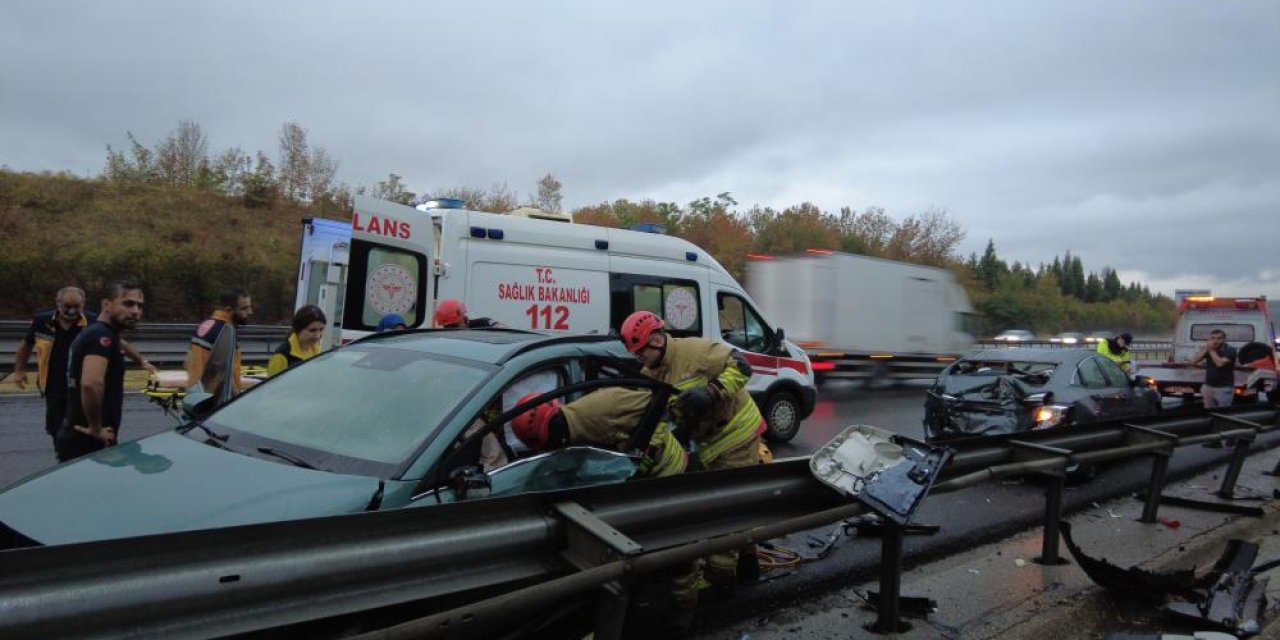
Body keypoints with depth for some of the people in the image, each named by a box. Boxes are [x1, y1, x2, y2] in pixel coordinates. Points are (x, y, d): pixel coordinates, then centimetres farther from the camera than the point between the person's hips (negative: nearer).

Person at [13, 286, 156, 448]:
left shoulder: (93, 322, -10)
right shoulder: (41, 322, -3)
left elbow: (120, 344, -4)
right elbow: (26, 345, 16)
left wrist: (142, 361, -11)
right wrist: (19, 370, 14)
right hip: (55, 392, 3)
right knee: (58, 434, 14)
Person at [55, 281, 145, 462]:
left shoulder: (93, 332, 13)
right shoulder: (102, 337, -18)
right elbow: (91, 384, -35)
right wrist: (96, 429, -24)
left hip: (78, 438, 10)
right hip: (86, 442, -10)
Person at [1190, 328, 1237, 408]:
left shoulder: (1230, 350, -10)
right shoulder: (1207, 349, 6)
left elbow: (1220, 363, -24)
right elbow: (1193, 361, -4)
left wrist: (1211, 350, -14)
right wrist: (1205, 349, -11)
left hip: (1224, 388, -5)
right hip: (1208, 386, 5)